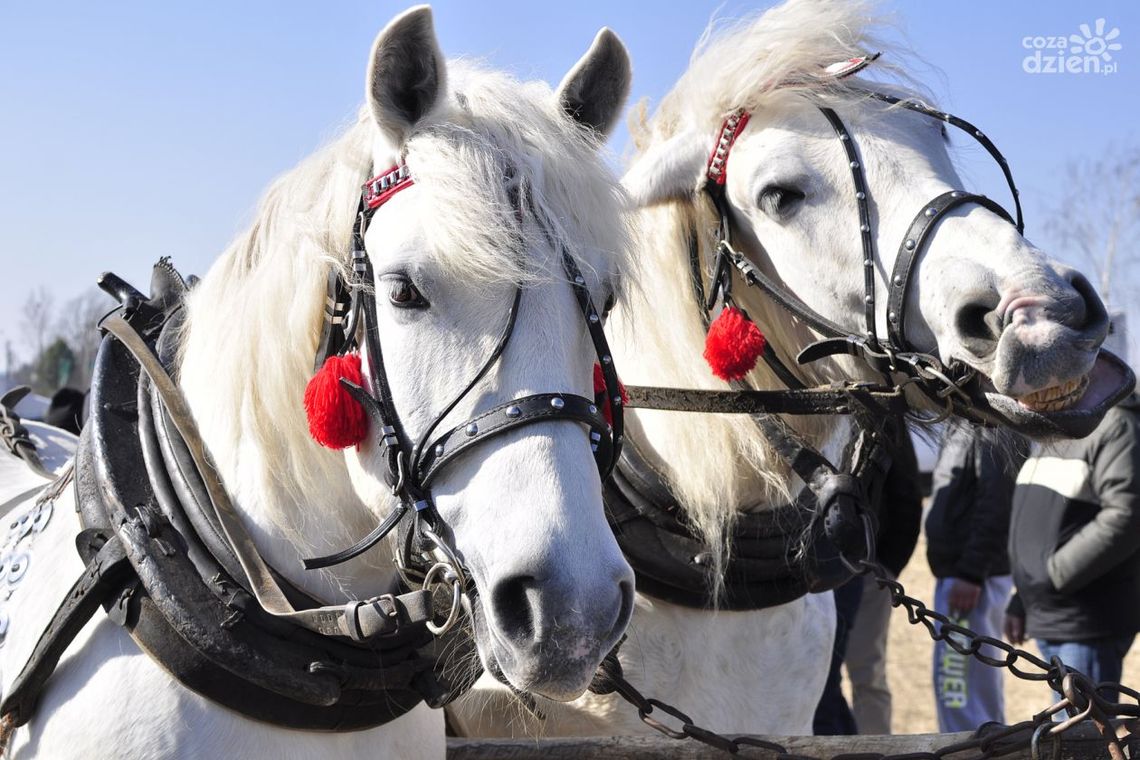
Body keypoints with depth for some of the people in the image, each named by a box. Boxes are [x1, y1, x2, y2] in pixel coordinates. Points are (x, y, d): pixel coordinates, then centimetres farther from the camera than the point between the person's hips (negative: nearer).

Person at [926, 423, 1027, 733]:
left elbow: (997, 504, -22)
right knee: (983, 693, 16)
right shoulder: (965, 425, 14)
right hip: (959, 573, 10)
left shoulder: (990, 427, -15)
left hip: (969, 579, -10)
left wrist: (970, 573, -23)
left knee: (958, 695, -8)